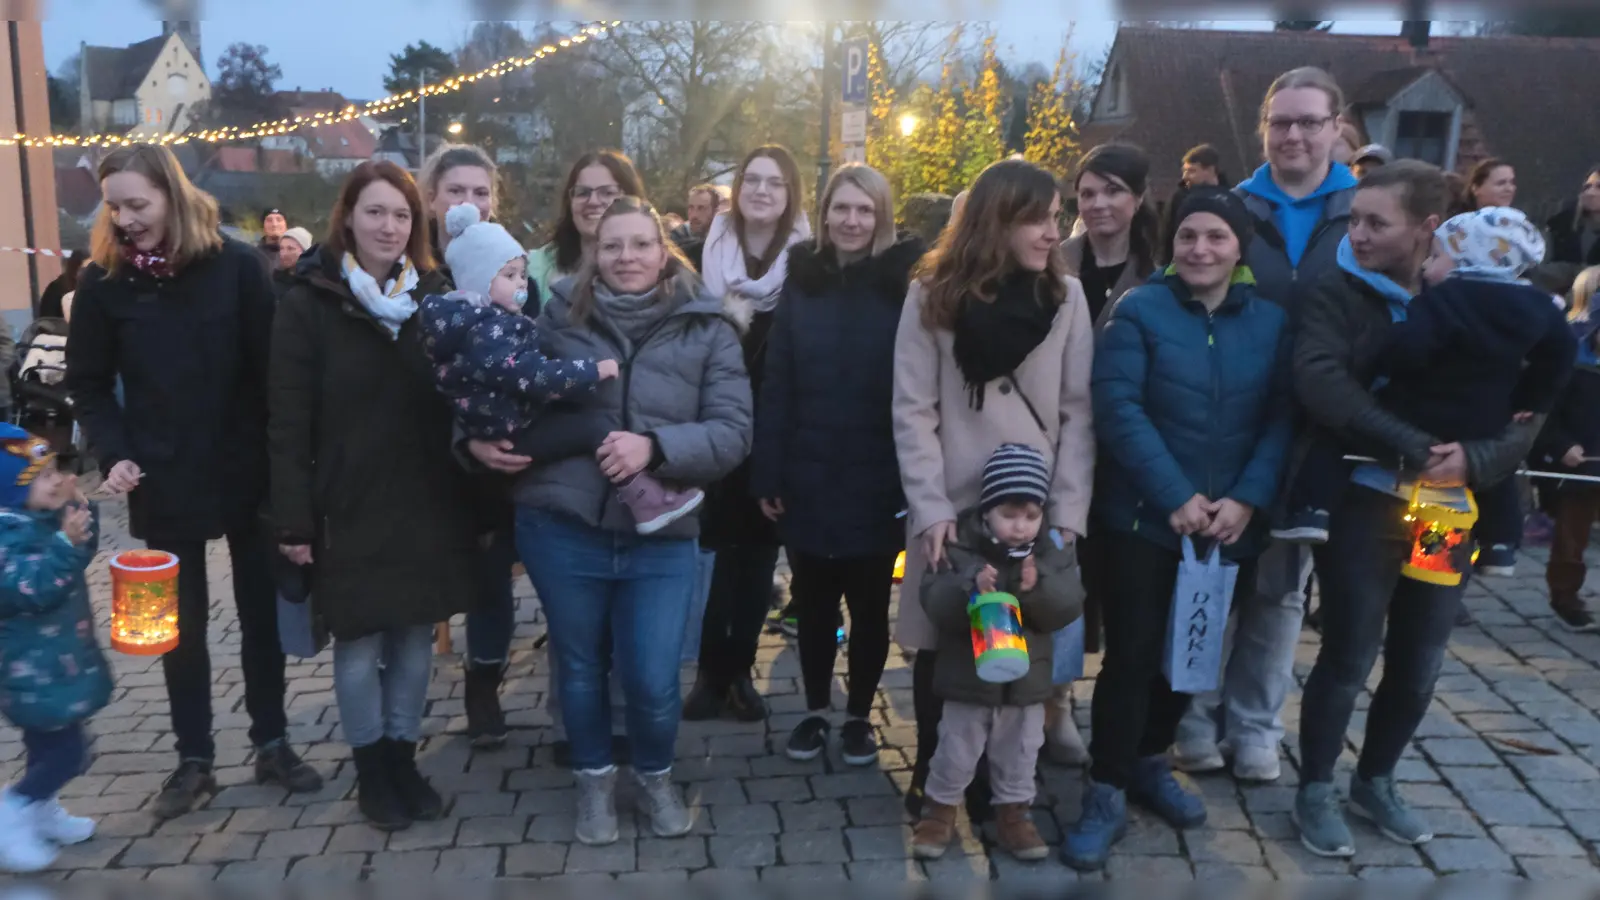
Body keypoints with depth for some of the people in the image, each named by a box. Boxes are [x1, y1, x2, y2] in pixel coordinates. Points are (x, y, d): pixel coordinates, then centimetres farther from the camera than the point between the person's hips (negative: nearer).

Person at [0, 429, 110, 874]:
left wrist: (79, 509, 6)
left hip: (53, 662, 10)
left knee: (50, 744, 23)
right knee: (66, 750, -7)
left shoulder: (39, 519, 4)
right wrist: (66, 543, -41)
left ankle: (41, 813, 38)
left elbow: (81, 555, 19)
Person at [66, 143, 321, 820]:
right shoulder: (103, 281, -3)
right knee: (181, 623, 11)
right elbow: (88, 383, 5)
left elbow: (274, 368, -8)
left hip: (247, 473, -1)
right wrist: (114, 453, -9)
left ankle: (272, 744, 26)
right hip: (164, 482, 1)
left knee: (260, 612, 10)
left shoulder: (237, 265, -8)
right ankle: (194, 758, 25)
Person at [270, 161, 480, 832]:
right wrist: (294, 519, -10)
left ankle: (403, 756, 28)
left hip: (429, 506, 3)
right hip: (350, 510, -3)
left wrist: (472, 494, 2)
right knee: (359, 644, 6)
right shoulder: (309, 303, -5)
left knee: (415, 636, 11)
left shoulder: (434, 295, 5)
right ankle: (370, 768, 24)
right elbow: (289, 422, -7)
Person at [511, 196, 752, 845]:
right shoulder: (559, 316, 2)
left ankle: (655, 775, 34)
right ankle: (594, 778, 41)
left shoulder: (706, 330, -1)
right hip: (560, 526, 1)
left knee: (652, 681, 3)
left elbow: (732, 433, -7)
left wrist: (654, 445, -21)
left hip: (661, 536, -1)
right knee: (580, 666, 16)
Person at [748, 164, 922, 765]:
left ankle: (860, 717, 29)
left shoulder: (903, 284, -4)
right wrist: (767, 474, -4)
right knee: (813, 602, 13)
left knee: (869, 605, 12)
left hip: (877, 483, -2)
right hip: (807, 479, 2)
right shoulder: (802, 281, 3)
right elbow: (775, 385, 0)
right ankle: (815, 711, 32)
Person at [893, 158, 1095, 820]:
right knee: (940, 646, 9)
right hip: (952, 507, -1)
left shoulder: (1066, 295, 4)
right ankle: (932, 773, 29)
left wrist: (1068, 512, -7)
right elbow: (913, 412, -4)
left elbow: (1077, 412, 1)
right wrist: (931, 510, -11)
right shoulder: (933, 295, -1)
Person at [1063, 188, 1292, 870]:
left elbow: (1282, 419, 1)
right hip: (1144, 520, -4)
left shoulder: (1272, 322, 5)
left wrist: (1246, 500, -13)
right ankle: (1105, 793, 14)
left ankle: (1148, 763, 36)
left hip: (1230, 526, 4)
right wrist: (1177, 497, -19)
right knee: (1131, 655, 0)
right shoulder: (1139, 310, -6)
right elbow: (1117, 409, -15)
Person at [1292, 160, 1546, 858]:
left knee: (1419, 665, 13)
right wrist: (1412, 448, -28)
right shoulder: (1337, 296, -6)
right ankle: (1316, 790, 20)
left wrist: (1477, 460, -20)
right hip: (1361, 503, -4)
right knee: (1348, 657, 1)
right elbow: (1321, 384, -22)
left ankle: (1375, 782, 33)